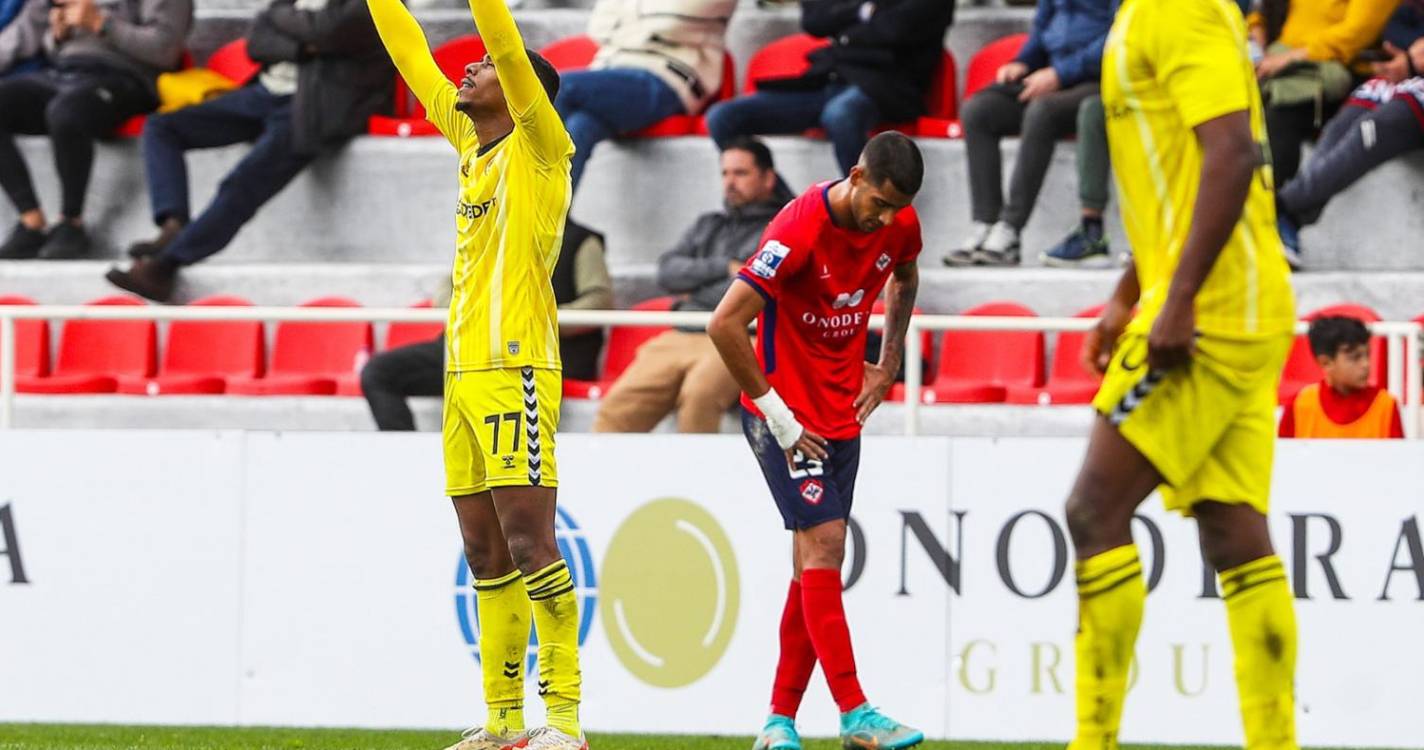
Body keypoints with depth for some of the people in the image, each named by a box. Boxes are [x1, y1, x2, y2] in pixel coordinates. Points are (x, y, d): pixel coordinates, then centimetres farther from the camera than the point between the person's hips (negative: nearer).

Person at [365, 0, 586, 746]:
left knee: (528, 543, -12)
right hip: (464, 374, 8)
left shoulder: (539, 149, -3)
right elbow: (414, 60, 25)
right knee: (486, 557, 8)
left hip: (515, 371, -8)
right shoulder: (471, 142, 17)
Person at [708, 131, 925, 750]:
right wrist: (774, 411, -20)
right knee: (824, 543, -16)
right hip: (786, 412, -7)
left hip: (842, 412, 7)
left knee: (816, 561, 5)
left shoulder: (900, 225, -2)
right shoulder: (801, 228, -23)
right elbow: (725, 323, -25)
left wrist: (889, 365, 16)